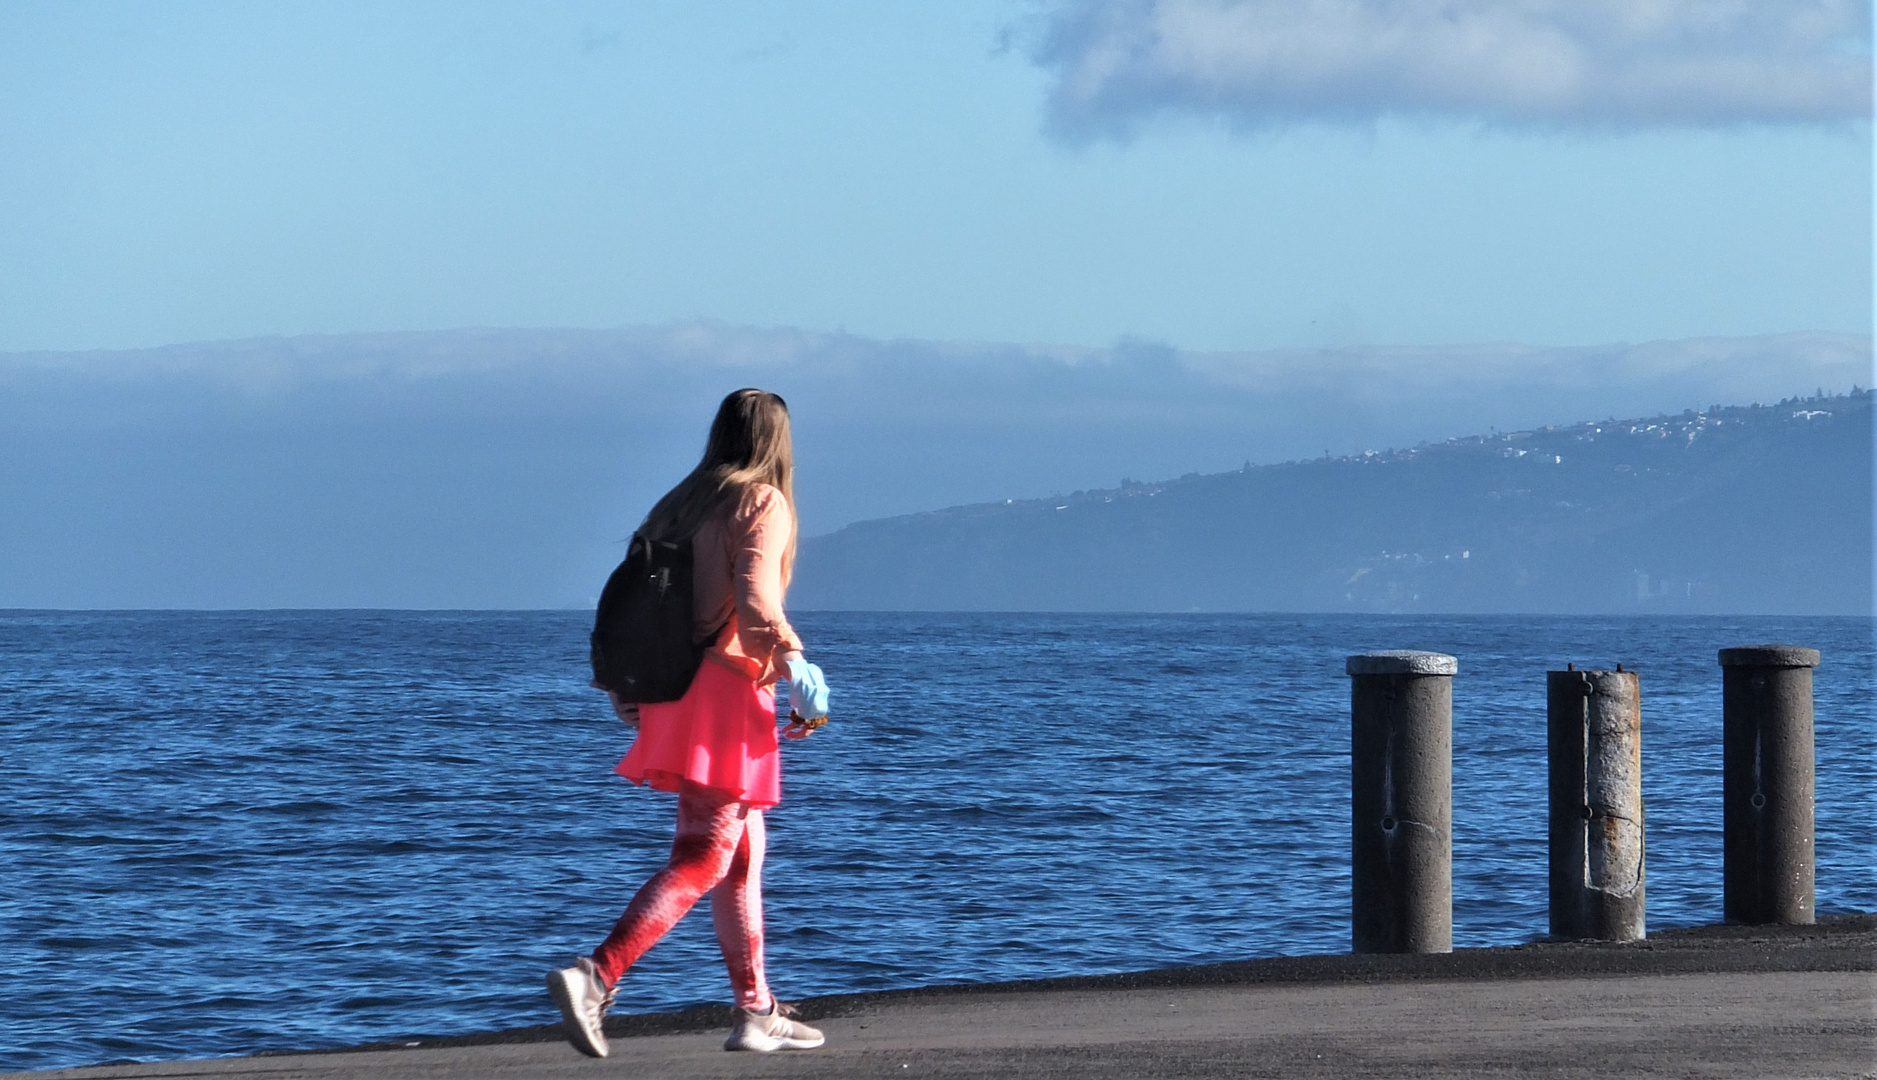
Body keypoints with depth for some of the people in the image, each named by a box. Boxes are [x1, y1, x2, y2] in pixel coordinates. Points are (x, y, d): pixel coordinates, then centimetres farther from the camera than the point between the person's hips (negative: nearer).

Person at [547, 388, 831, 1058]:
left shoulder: (679, 504, 15)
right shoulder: (761, 502, -6)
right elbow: (755, 598, -21)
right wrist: (795, 665, -17)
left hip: (675, 695, 8)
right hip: (730, 692, -8)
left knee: (742, 854, 17)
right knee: (703, 860, -10)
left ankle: (758, 1014, 20)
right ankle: (595, 977, -24)